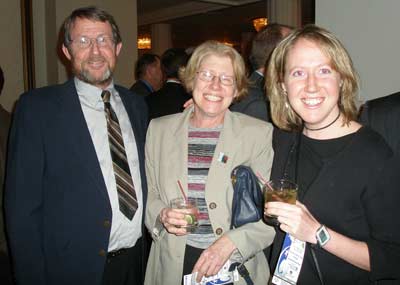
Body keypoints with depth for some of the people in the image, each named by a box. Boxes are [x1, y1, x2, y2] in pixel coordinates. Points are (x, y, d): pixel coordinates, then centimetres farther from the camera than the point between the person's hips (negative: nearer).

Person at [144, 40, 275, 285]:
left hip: (236, 265, -2)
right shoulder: (159, 129, 2)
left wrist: (231, 242, -21)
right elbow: (149, 194, 8)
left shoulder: (259, 133, -6)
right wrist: (162, 215, -12)